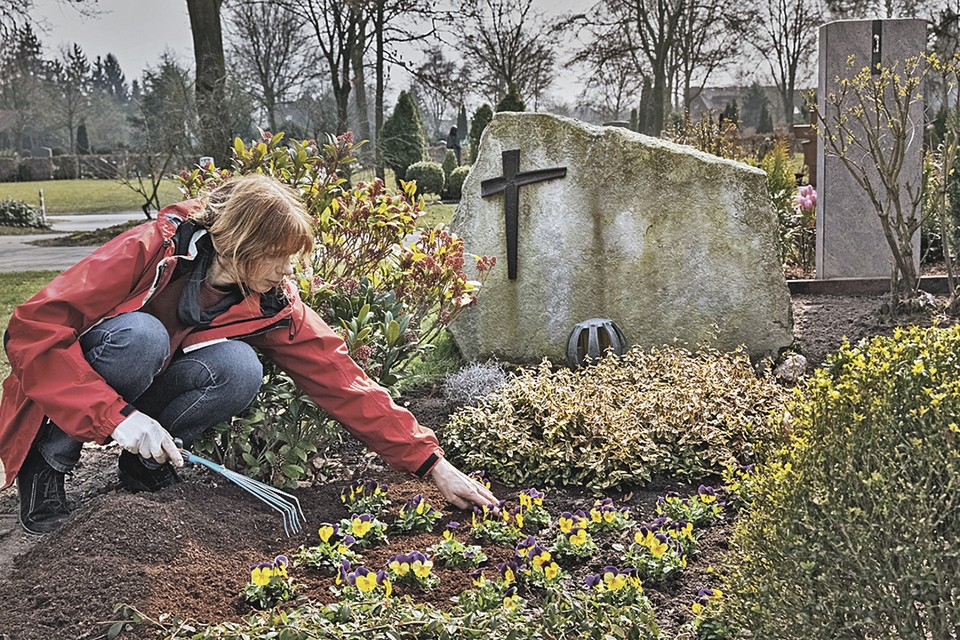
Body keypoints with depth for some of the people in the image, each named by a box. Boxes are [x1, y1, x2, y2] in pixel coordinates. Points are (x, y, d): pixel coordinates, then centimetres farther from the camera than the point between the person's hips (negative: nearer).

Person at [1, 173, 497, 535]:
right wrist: (116, 417, -38)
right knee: (141, 335, -36)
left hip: (151, 392, 4)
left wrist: (434, 465, -18)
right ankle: (48, 460, -13)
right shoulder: (149, 251, -27)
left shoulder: (274, 305, -12)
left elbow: (340, 379, -13)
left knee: (239, 369, -27)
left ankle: (144, 464, -4)